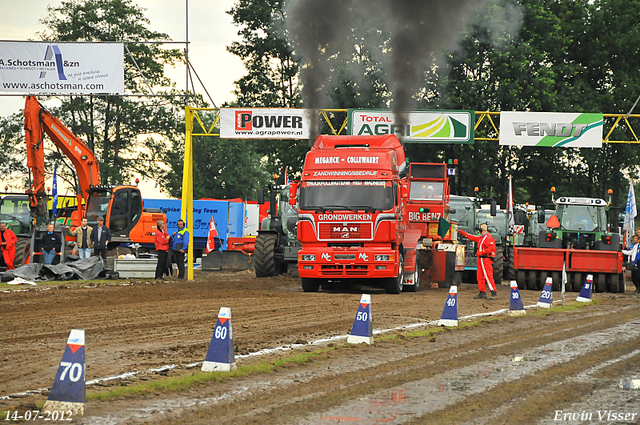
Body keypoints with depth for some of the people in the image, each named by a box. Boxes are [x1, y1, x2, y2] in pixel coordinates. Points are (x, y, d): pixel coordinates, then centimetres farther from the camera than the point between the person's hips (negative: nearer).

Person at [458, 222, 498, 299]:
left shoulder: (488, 237, -12)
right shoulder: (481, 238, 19)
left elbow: (491, 248, -22)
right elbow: (472, 237, 31)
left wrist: (482, 252, -22)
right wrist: (462, 233, 33)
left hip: (486, 260, -10)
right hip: (481, 259, 10)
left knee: (488, 276, -14)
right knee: (480, 276, 9)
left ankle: (494, 292, -14)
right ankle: (482, 292, 12)